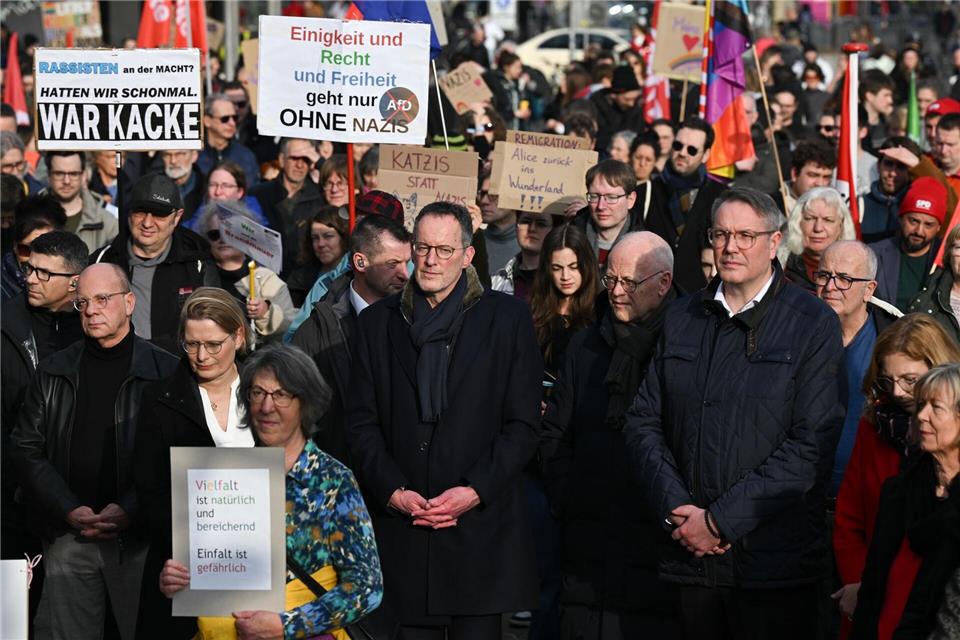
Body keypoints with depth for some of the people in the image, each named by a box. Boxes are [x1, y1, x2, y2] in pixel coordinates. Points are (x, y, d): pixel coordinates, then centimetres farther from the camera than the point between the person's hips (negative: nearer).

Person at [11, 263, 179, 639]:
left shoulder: (164, 372, 0)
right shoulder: (53, 374, 10)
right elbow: (26, 449, 6)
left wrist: (129, 509, -16)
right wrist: (70, 510, -8)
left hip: (140, 535, -2)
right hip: (69, 537, 2)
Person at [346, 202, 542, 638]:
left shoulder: (507, 318, 6)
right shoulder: (378, 322, 12)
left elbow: (523, 425, 1)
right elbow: (361, 422, 8)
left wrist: (474, 492, -10)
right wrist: (393, 492, -6)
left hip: (479, 526, -2)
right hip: (402, 524, 2)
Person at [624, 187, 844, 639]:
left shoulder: (814, 325, -2)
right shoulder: (681, 320, 12)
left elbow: (812, 445, -10)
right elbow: (643, 422, 10)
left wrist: (720, 520, -13)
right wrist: (676, 509, -6)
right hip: (691, 556, 4)